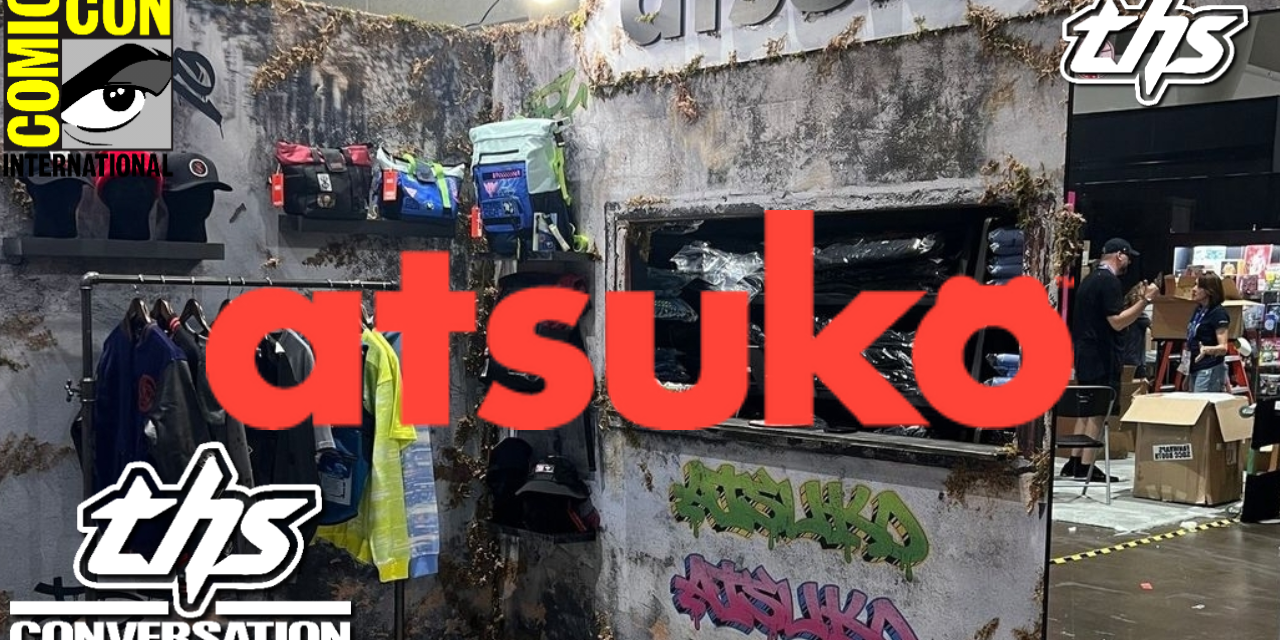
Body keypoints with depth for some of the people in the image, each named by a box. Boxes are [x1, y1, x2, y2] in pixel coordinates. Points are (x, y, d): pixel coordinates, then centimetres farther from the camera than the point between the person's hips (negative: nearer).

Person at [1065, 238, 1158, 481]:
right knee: (1098, 412, -6)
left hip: (1085, 352, 10)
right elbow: (1117, 322, -19)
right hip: (1102, 356, -10)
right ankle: (1085, 467, -5)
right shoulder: (1110, 281, -14)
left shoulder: (1089, 280, 16)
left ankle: (1075, 462, 15)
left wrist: (1136, 301, 28)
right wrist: (1145, 300, -18)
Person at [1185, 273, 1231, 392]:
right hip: (1195, 368, 9)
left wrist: (1206, 349, -38)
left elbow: (1223, 347, -19)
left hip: (1210, 370, -9)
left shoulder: (1218, 313, -13)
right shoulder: (1198, 310, 13)